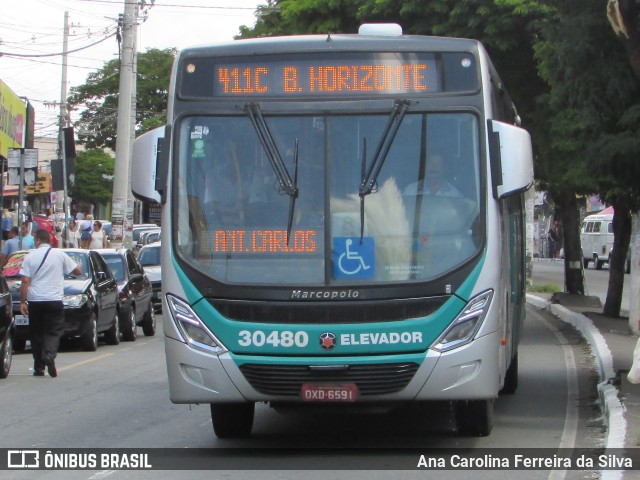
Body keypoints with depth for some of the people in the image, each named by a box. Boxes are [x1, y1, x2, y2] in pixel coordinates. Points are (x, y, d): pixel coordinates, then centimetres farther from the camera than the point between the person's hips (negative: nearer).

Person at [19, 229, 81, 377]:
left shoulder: (30, 256, -1)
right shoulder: (59, 254, 1)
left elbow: (25, 281, -5)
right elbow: (78, 271, 8)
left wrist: (23, 302, -2)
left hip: (35, 300, 0)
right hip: (54, 300, 0)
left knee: (36, 333, 11)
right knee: (54, 331, 3)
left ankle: (38, 367, 12)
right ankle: (50, 354, -25)